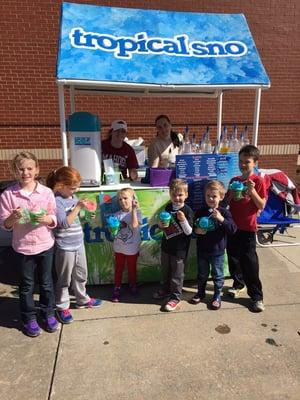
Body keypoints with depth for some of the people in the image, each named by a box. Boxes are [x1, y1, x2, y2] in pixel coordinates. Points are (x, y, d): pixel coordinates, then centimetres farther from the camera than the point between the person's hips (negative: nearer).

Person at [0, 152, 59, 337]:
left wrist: (46, 219, -22)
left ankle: (48, 313, 37)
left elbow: (55, 219, -1)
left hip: (45, 245, 1)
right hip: (23, 247, 0)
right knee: (27, 285, 15)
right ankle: (29, 318, 34)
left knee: (46, 282, 16)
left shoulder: (47, 192, -7)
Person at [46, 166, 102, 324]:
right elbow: (64, 223, -25)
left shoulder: (72, 196, 4)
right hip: (65, 247, -7)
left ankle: (82, 299, 41)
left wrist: (83, 207, 2)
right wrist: (78, 207, -26)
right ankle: (62, 307, 27)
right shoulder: (56, 201, -19)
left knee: (81, 274, 22)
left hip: (79, 243, 8)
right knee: (64, 279, 9)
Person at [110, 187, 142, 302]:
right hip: (119, 248, 1)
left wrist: (133, 209, -24)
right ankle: (117, 289, 28)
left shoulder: (137, 212, -9)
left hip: (132, 248, -1)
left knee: (132, 268, 17)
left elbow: (134, 225, -27)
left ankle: (132, 285, 40)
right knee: (118, 269, 13)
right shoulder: (117, 214, -4)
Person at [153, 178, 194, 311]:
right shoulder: (168, 207, 2)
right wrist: (161, 224, -8)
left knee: (177, 274, 8)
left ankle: (175, 296, 24)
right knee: (165, 271, 23)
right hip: (166, 246, 6)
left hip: (179, 249, -6)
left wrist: (183, 220, -33)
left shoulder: (187, 211, -17)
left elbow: (189, 232, -18)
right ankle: (165, 290, 44)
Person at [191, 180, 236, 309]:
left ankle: (217, 296, 31)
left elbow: (233, 229, -17)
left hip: (217, 251, -2)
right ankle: (200, 293, 39)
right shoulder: (200, 212, -1)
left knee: (217, 275, 12)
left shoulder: (224, 212, -9)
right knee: (202, 274, 19)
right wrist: (196, 231, -16)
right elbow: (193, 228, 7)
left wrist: (222, 219, -30)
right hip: (202, 250, 3)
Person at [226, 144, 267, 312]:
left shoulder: (258, 181, -6)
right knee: (233, 259, 15)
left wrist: (252, 191, -23)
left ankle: (256, 296, 11)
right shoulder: (234, 180, 6)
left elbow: (262, 206, -10)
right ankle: (238, 284, 37)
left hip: (248, 228, -5)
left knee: (250, 263, -1)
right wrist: (231, 194, -8)